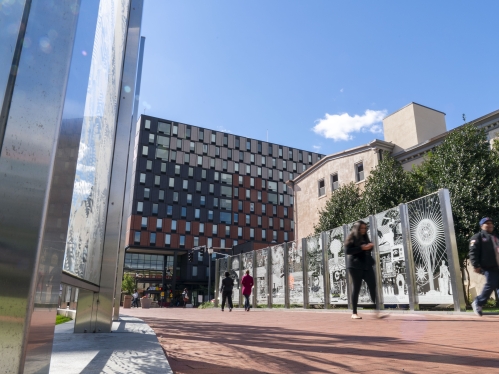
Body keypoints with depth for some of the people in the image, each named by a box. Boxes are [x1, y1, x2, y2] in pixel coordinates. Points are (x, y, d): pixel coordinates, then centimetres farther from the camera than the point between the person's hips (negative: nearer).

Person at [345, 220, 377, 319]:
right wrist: (361, 248, -19)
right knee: (356, 288, -2)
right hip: (355, 266, -6)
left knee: (373, 286, -3)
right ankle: (354, 313, 7)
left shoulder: (365, 237, 16)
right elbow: (347, 251, -13)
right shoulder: (351, 238, -2)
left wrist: (370, 247, -1)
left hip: (367, 265, 6)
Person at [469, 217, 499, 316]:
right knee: (491, 285, -11)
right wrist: (476, 265, -18)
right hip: (489, 267, -7)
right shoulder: (478, 237, 0)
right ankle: (478, 303, 7)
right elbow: (473, 252, -9)